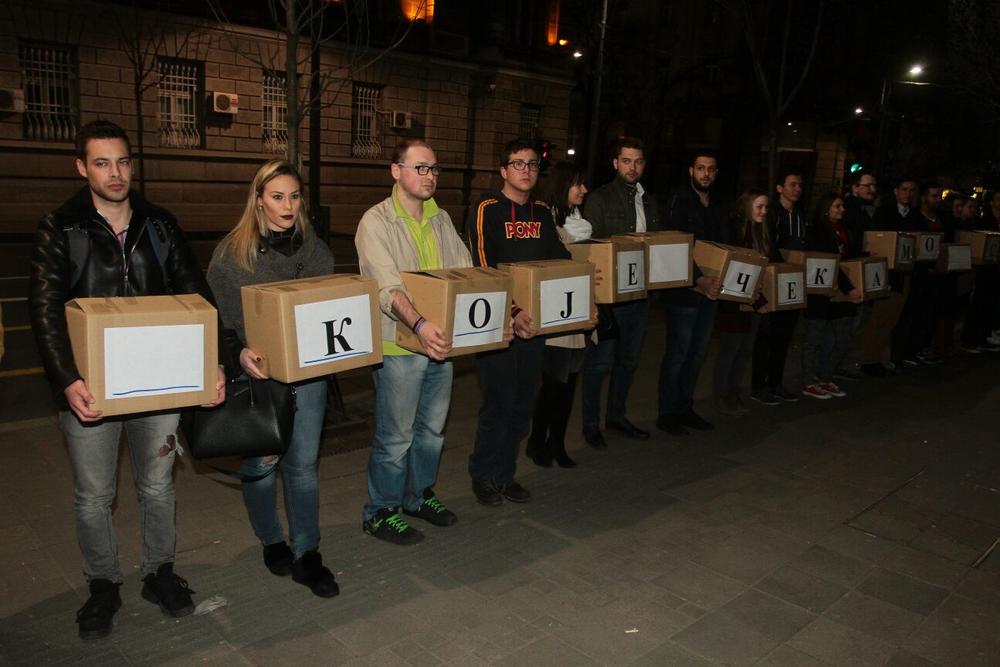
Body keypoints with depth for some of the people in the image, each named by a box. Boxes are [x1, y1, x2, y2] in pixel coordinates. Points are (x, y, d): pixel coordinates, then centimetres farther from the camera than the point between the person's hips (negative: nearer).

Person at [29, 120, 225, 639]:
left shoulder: (160, 225, 2)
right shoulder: (60, 231, -5)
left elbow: (196, 296, 0)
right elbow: (46, 314, -12)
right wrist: (67, 380, -27)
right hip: (89, 389, -2)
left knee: (158, 487, 15)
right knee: (94, 497, 12)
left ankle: (159, 573, 35)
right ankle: (103, 586, 32)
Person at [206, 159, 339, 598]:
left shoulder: (315, 250, 6)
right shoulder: (232, 253, -5)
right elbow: (219, 318, -4)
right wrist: (239, 353, -20)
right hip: (257, 375, -2)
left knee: (303, 465, 7)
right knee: (259, 464, 11)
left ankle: (306, 554, 18)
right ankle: (271, 542, 33)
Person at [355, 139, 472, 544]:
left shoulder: (441, 219, 10)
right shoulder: (376, 222, -12)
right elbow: (388, 287, -25)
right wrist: (419, 325, -41)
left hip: (441, 342, 7)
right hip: (399, 346, -7)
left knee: (432, 429, 20)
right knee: (395, 437, 5)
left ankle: (419, 496, 40)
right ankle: (380, 512, 24)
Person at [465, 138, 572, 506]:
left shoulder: (542, 211, 12)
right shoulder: (486, 210, -8)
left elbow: (559, 257, 15)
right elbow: (484, 269, -17)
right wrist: (511, 312, -28)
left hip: (535, 321, 6)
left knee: (522, 404, 12)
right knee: (499, 403, -1)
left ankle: (505, 473, 27)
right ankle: (484, 475, 18)